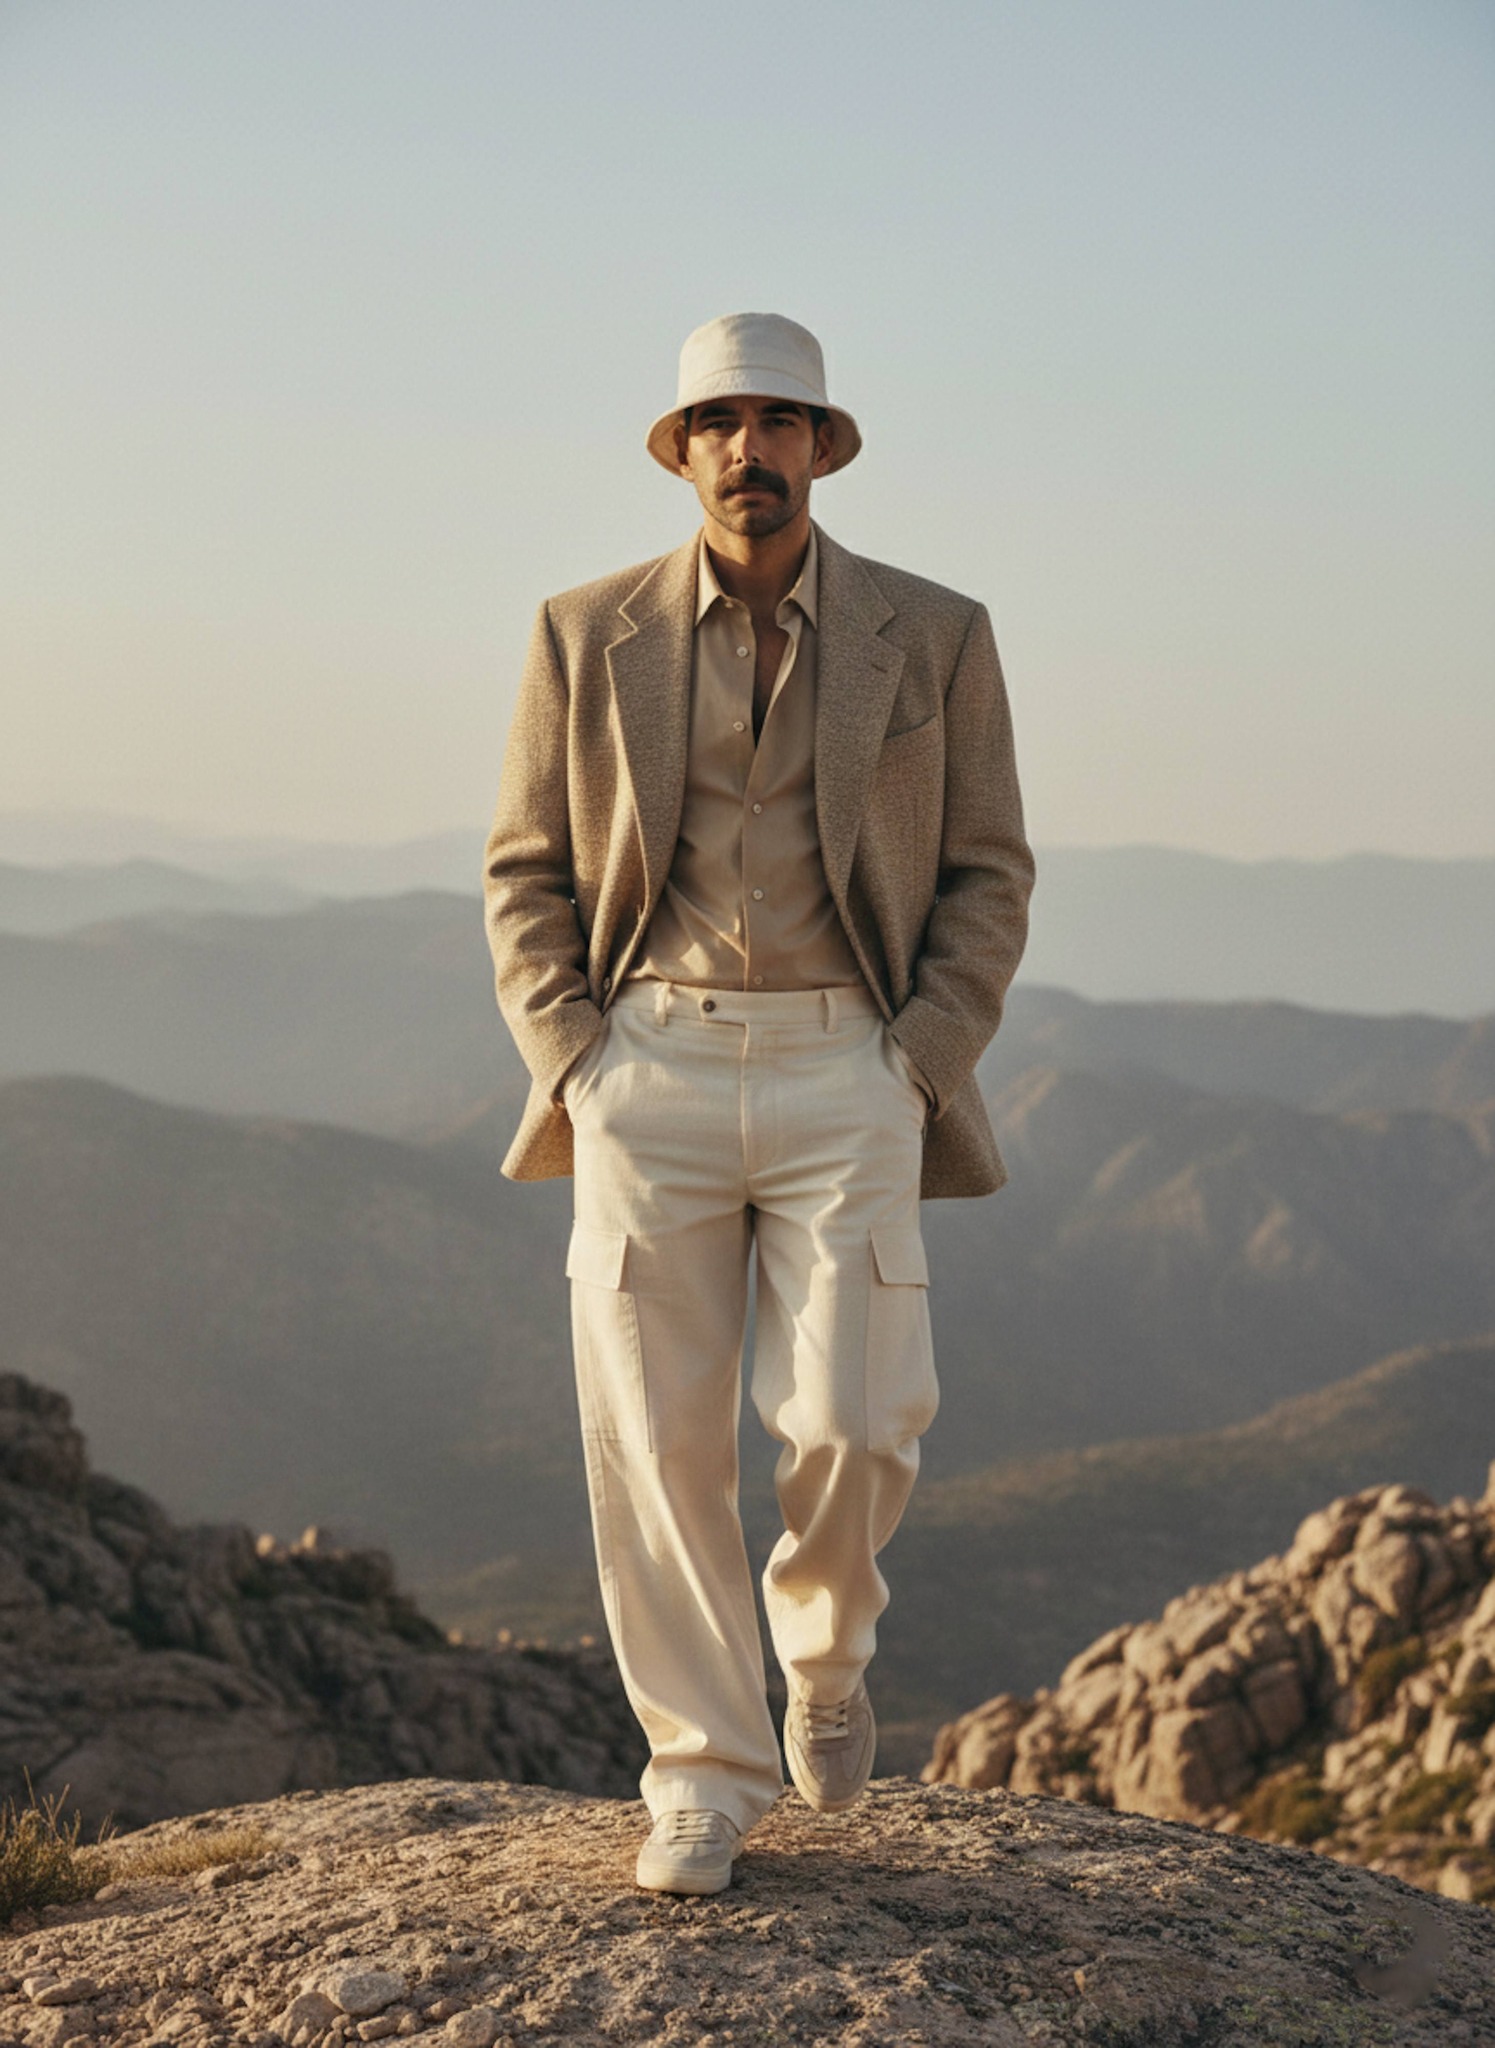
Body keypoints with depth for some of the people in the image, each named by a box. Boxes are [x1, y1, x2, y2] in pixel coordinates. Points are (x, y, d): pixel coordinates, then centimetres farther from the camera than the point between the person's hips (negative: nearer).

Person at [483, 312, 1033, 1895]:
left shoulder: (934, 638, 4)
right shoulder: (587, 636, 5)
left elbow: (986, 875, 6)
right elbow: (525, 872, 9)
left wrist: (917, 1067, -5)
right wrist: (570, 1063, -3)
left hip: (845, 1072, 0)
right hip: (648, 1067, 1)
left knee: (854, 1424, -9)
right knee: (655, 1437, -2)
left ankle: (823, 1633, 25)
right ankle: (703, 1777, 12)